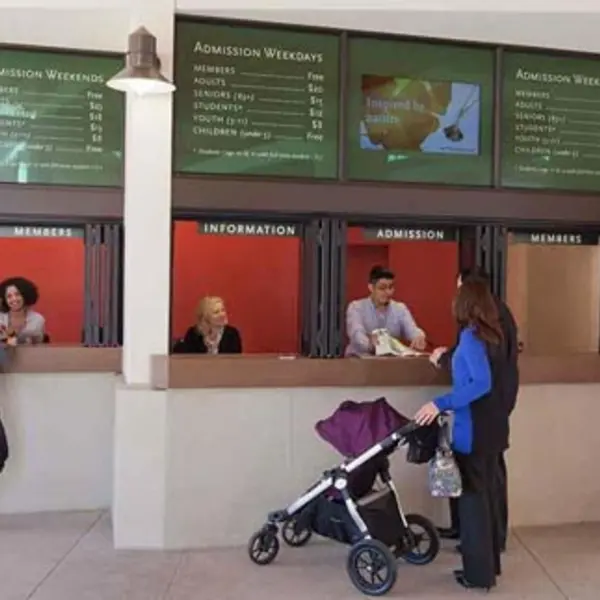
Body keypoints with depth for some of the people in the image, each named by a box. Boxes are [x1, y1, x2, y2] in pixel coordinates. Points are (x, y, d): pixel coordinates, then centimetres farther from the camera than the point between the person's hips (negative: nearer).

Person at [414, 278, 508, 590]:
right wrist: (450, 357, 35)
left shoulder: (471, 336, -17)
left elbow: (481, 384, -27)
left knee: (472, 497, 2)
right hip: (492, 426, 8)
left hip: (473, 430, -8)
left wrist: (441, 403, -27)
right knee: (486, 494, 17)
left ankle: (478, 573, 11)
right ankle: (489, 564, 28)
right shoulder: (492, 334, 8)